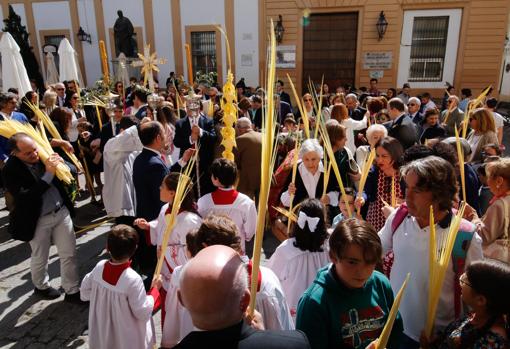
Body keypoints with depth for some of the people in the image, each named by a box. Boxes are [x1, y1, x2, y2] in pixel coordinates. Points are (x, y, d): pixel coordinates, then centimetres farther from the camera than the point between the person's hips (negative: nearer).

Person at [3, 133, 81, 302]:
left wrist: (60, 163, -17)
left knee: (69, 254, 10)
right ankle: (41, 286, 45)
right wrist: (48, 174, -31)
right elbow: (25, 197, -28)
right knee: (40, 258, 17)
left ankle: (72, 291, 26)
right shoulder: (11, 170, -17)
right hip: (38, 220, -3)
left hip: (61, 211, 4)